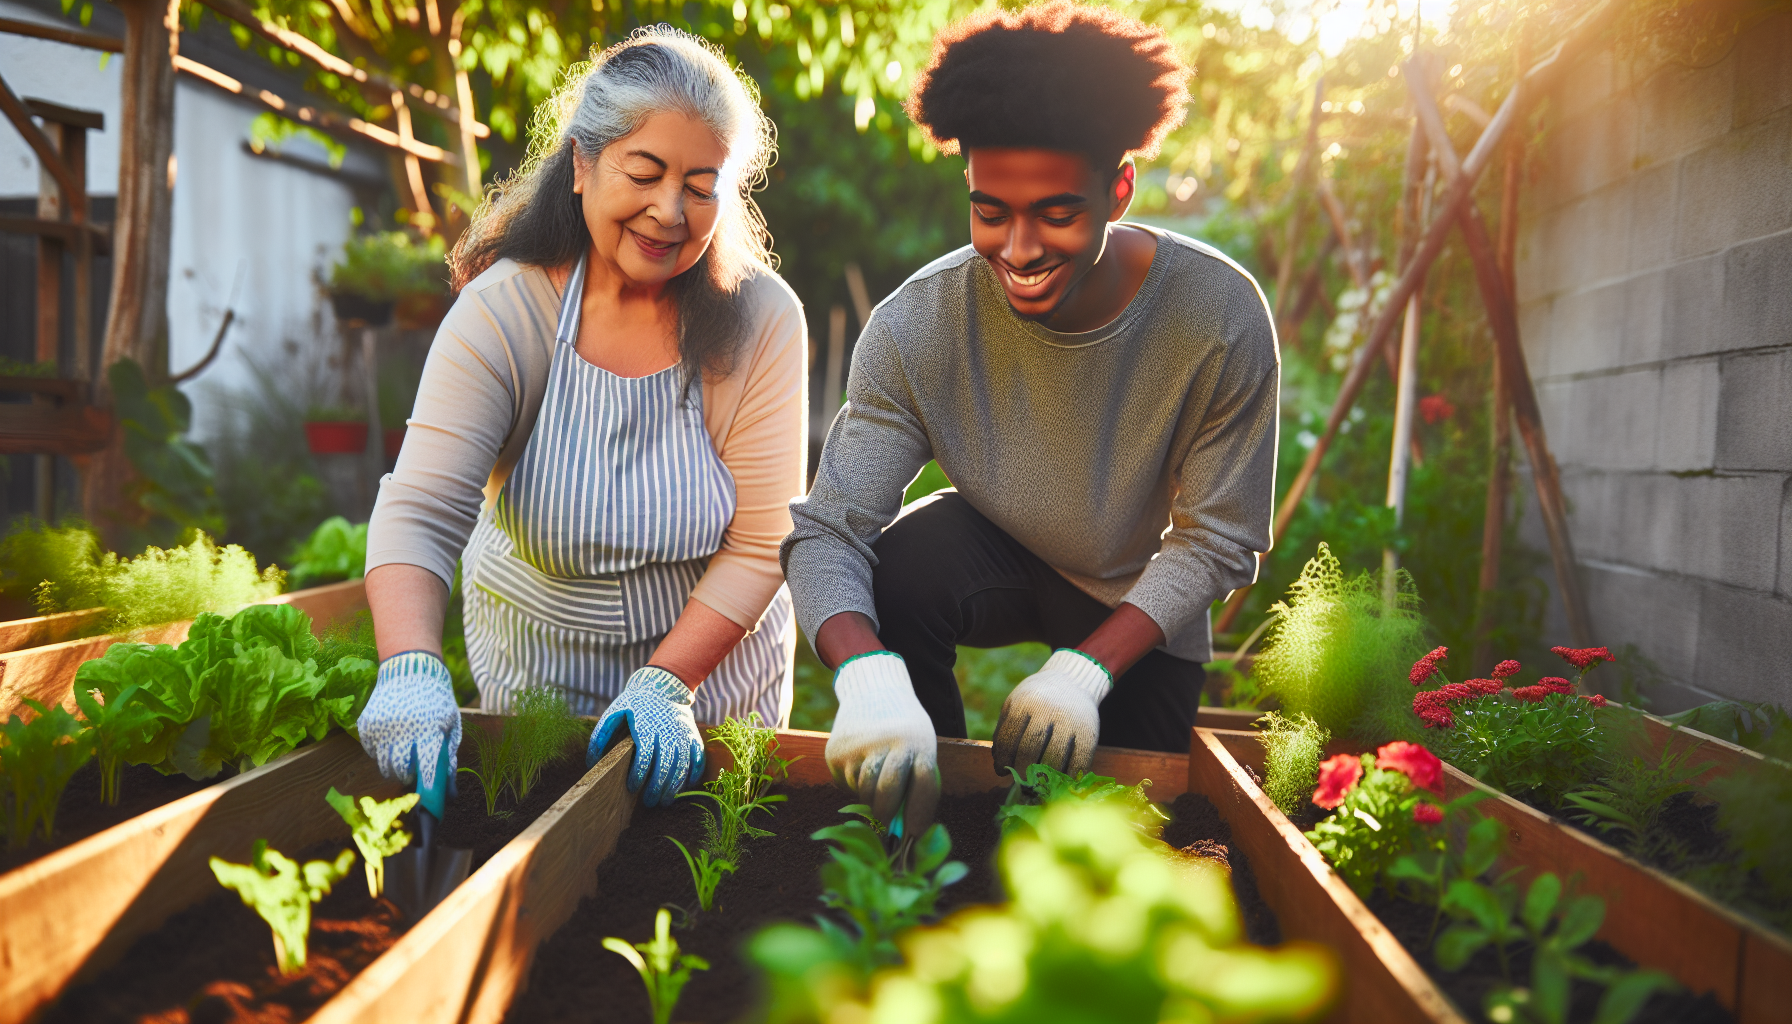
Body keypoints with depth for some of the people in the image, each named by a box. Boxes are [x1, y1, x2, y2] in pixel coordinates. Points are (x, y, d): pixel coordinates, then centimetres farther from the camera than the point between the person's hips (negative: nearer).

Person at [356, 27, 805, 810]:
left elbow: (759, 545, -18)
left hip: (716, 659, 1)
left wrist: (666, 684, -29)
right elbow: (419, 515, -29)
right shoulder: (502, 314, -19)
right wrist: (412, 669, -46)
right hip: (538, 661, 0)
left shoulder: (761, 320, -17)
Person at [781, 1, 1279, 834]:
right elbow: (827, 530, -31)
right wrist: (866, 671, -53)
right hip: (997, 553, 0)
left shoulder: (1220, 318, -28)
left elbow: (1216, 540, -19)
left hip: (1138, 607, 1)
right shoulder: (916, 328, -28)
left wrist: (1087, 669, -33)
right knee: (897, 572, -32)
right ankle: (928, 818, -7)